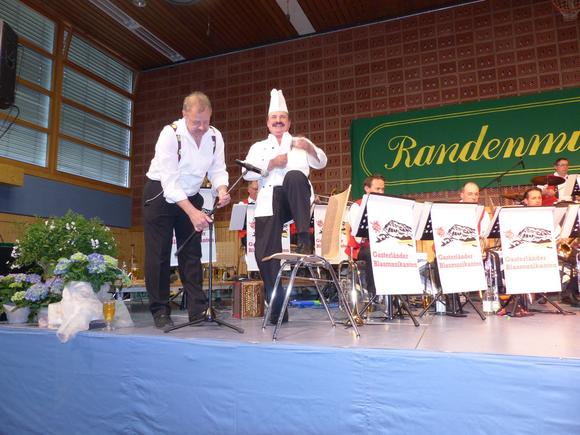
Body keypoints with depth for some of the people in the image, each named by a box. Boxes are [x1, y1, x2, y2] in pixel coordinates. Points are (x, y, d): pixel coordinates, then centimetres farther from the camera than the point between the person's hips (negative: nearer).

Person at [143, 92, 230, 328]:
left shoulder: (215, 136, -9)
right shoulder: (170, 134, -23)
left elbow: (218, 170, -5)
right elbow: (170, 182, -28)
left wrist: (222, 191, -28)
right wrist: (193, 213, -36)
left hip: (190, 197, 4)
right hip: (161, 194, -4)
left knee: (192, 253, 3)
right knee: (159, 254, -2)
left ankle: (198, 309, 6)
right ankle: (160, 311, 8)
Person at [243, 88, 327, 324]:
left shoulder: (299, 143, 21)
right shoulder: (258, 147, 21)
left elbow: (320, 163, 8)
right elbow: (248, 173, 5)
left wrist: (309, 148, -12)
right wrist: (271, 164, -9)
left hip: (296, 199, -1)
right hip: (269, 202, 1)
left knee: (294, 175, -35)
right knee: (265, 254, -10)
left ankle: (304, 238, -33)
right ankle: (277, 307, 3)